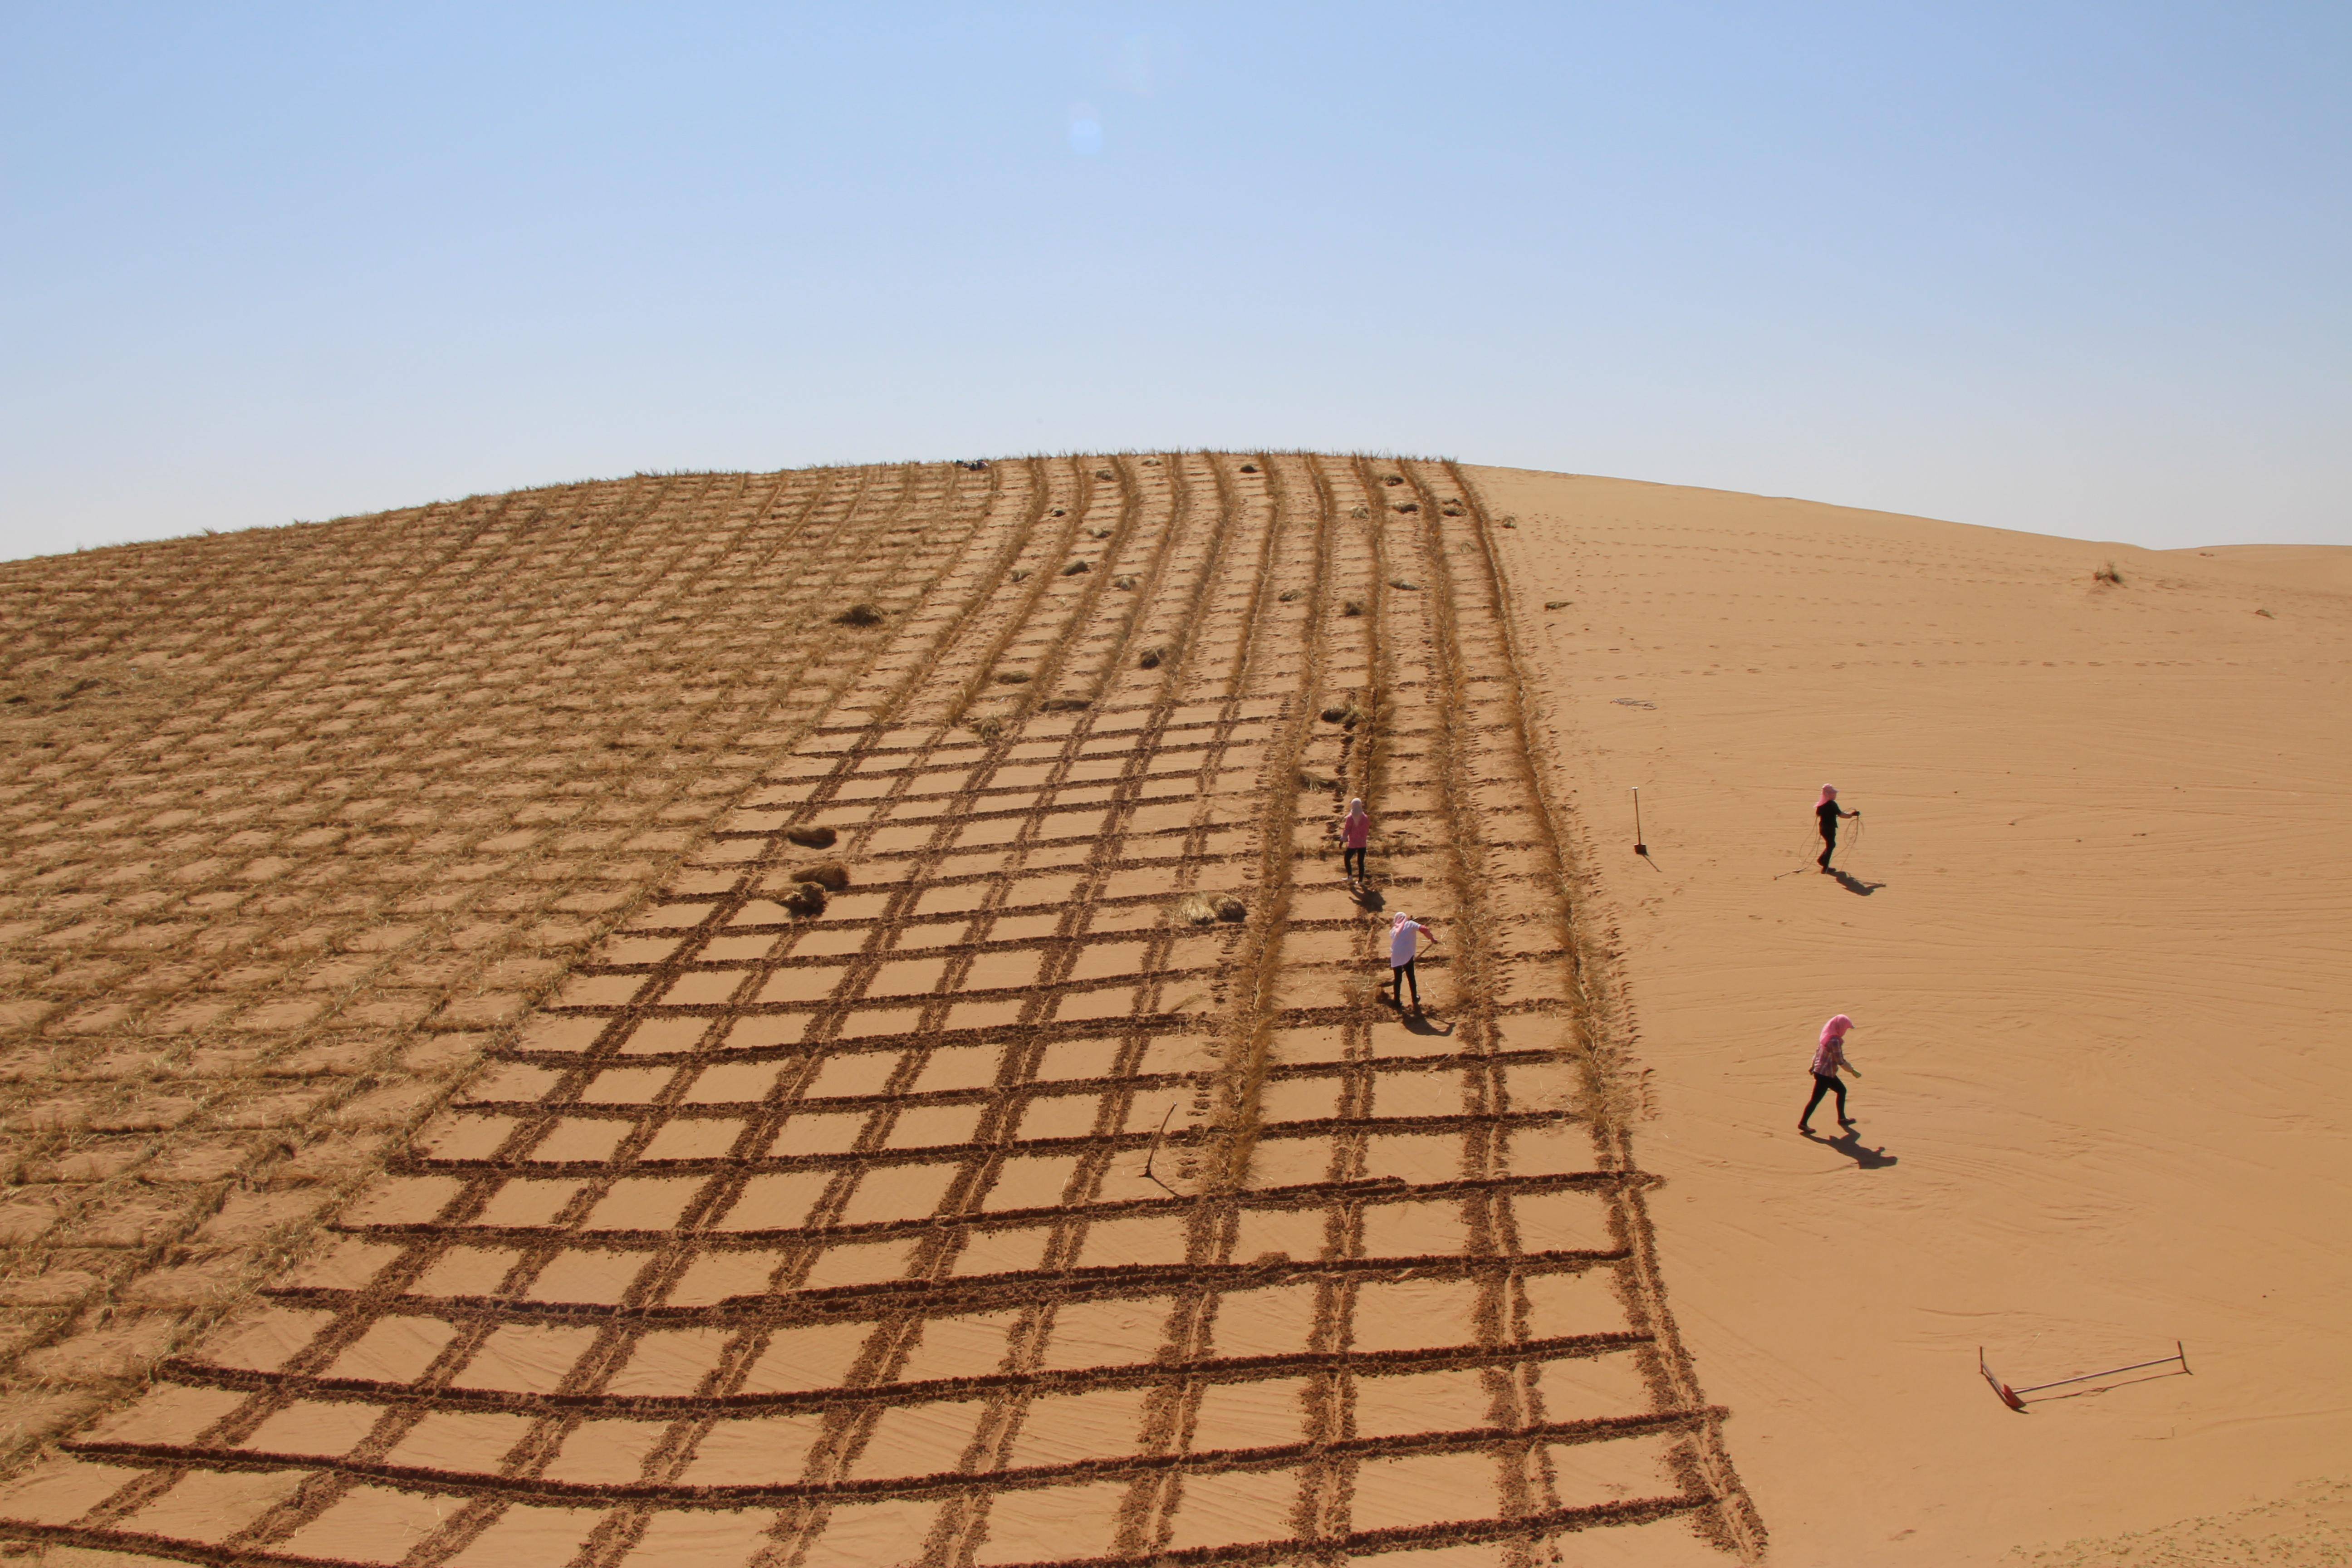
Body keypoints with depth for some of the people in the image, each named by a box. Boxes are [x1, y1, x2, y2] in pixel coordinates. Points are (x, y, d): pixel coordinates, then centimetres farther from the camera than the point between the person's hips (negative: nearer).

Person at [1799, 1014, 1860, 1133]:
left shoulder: (1828, 1036, 6)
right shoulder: (1835, 1041, -23)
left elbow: (1818, 1050, 16)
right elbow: (1841, 1061, -22)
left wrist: (1813, 1065, 25)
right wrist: (1853, 1071, -11)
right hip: (1825, 1074, -10)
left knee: (1842, 1090, 20)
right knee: (1816, 1099, -3)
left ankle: (1842, 1119, 29)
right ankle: (1803, 1123, 3)